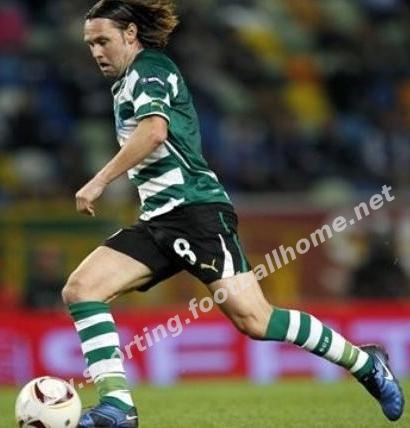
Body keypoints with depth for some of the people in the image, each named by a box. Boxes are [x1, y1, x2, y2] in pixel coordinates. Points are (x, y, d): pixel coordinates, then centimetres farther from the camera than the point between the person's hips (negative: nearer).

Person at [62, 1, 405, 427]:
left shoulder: (148, 69, -5)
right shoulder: (128, 82, 23)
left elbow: (154, 129, -24)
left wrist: (99, 182, -24)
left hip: (195, 208, -9)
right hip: (159, 220, 9)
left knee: (252, 319, -16)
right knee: (79, 288, -8)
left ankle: (365, 363, 0)